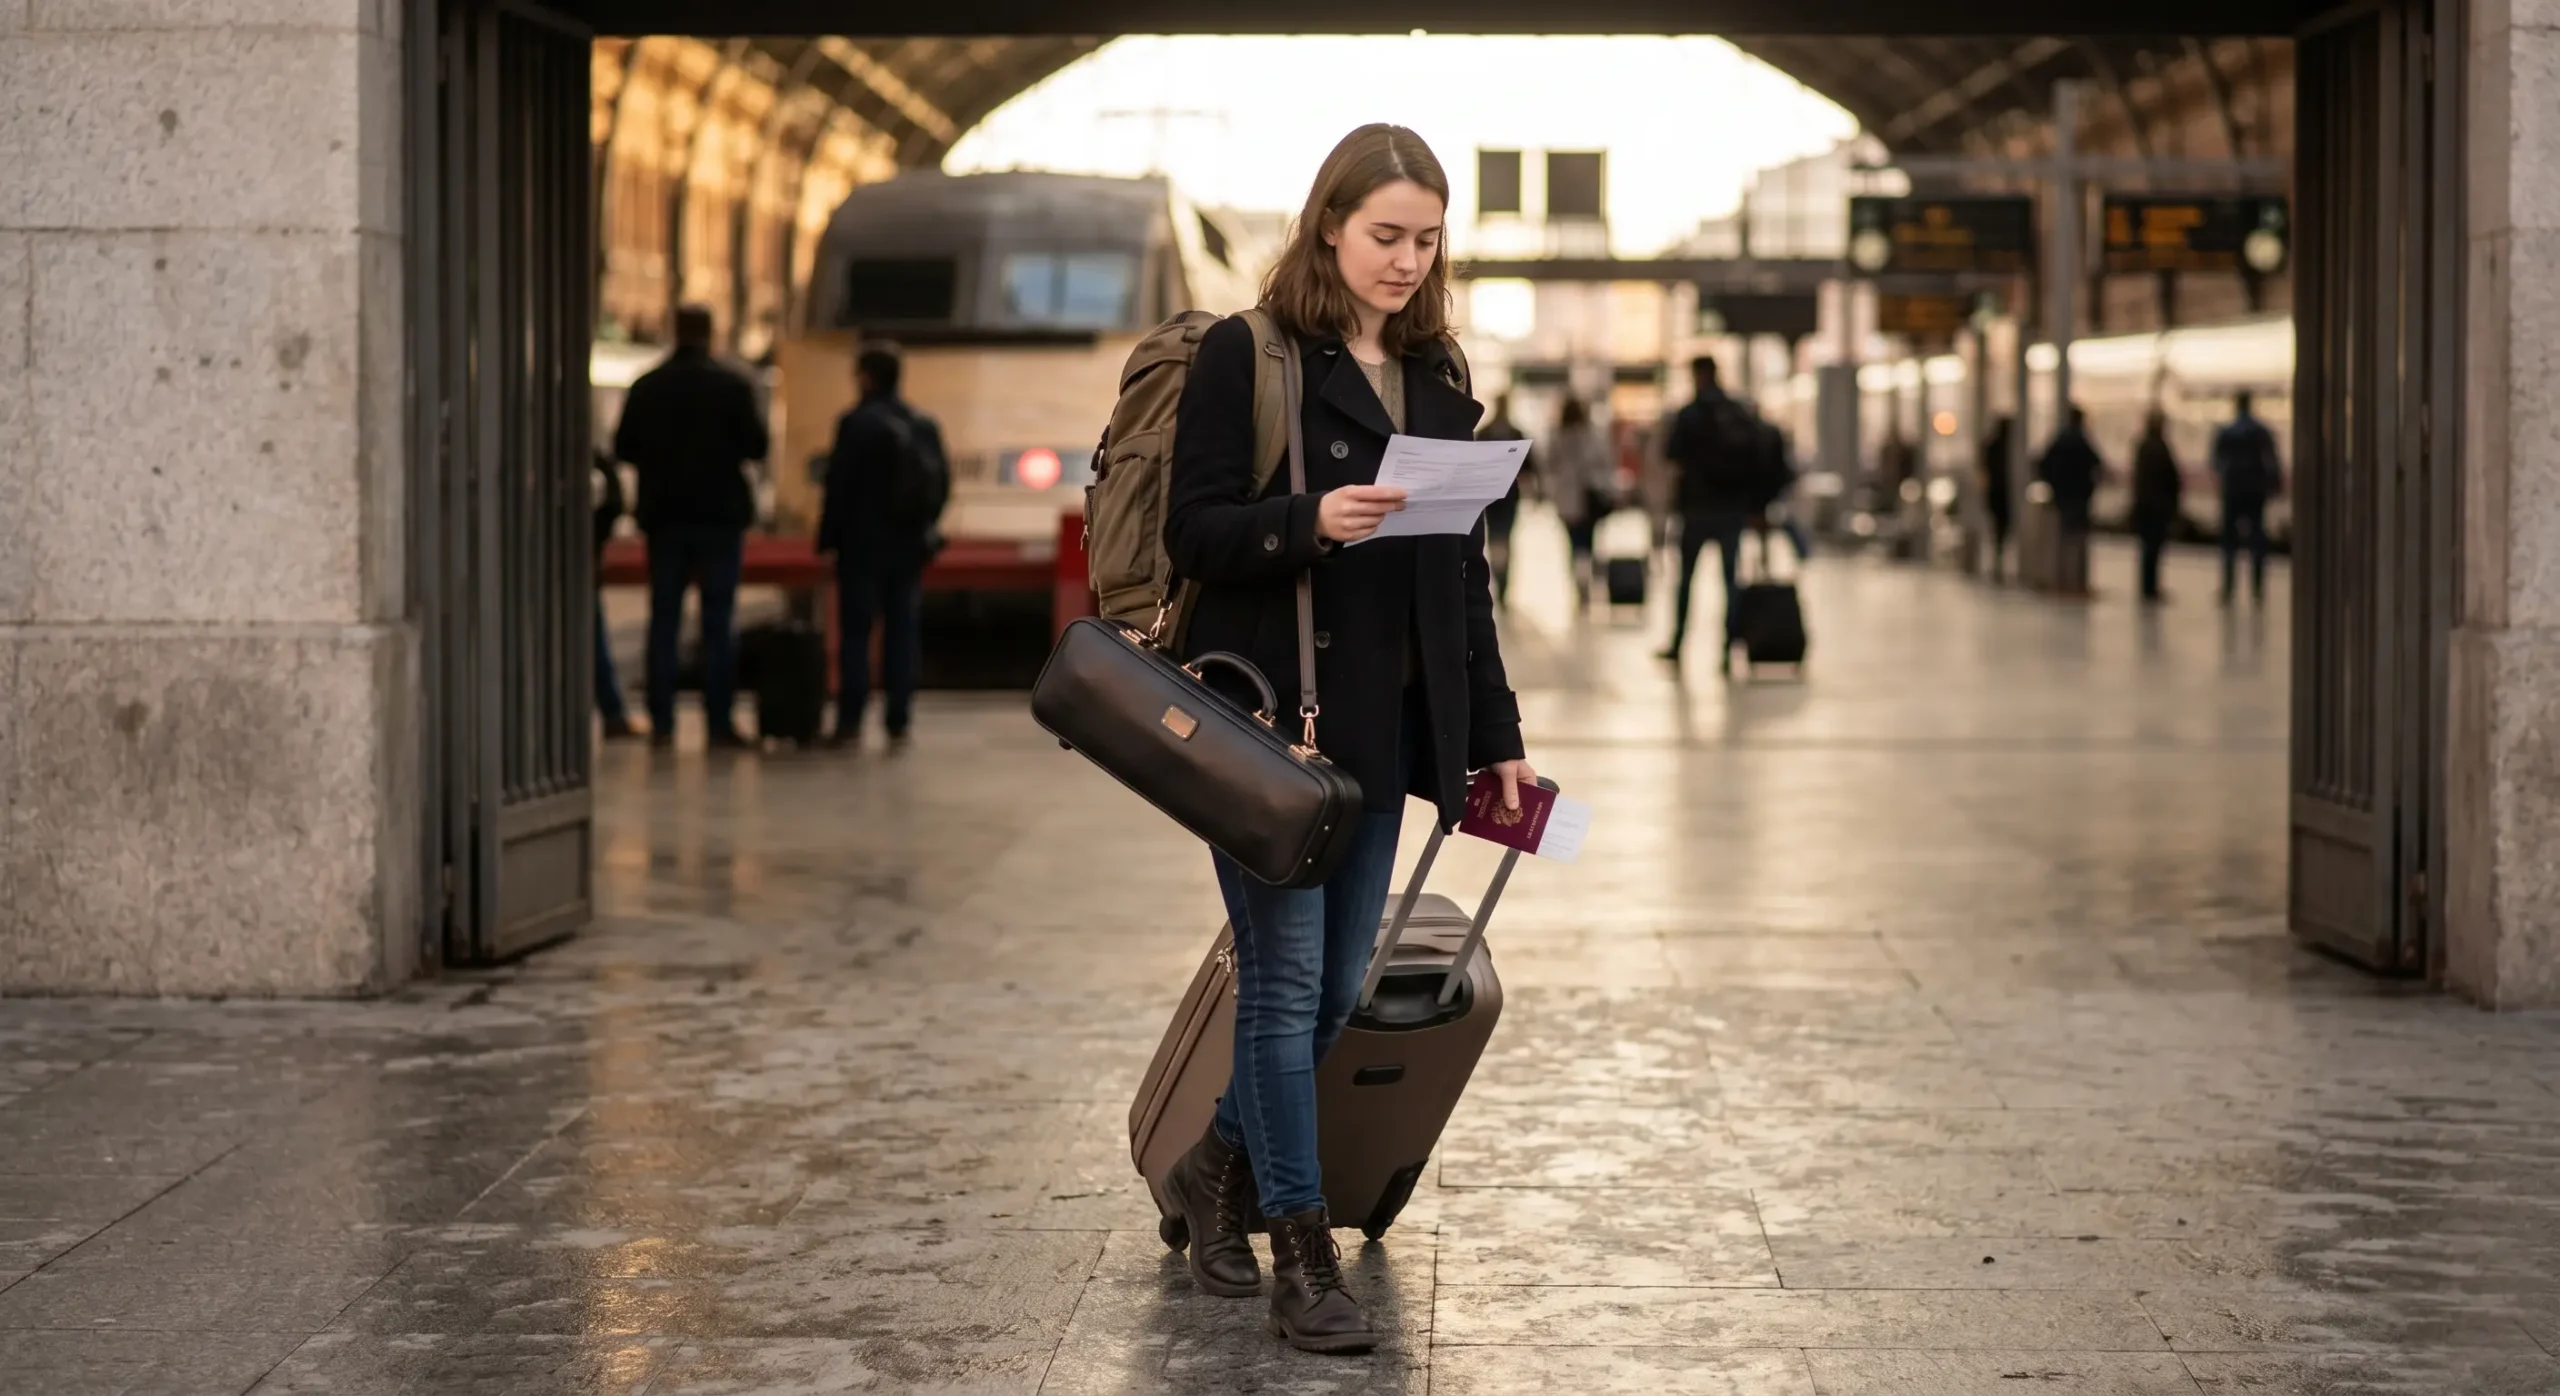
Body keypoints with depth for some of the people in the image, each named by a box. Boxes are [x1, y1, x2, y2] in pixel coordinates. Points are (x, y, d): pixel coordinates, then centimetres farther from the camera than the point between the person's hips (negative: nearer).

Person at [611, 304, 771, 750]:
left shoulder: (646, 387, 0)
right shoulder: (732, 384, -7)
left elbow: (623, 448, 2)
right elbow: (757, 445, -8)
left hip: (664, 516, 2)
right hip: (720, 515, -2)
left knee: (663, 620, 7)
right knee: (718, 621, 2)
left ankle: (661, 722, 3)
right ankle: (720, 721, -1)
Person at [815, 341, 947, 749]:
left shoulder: (857, 423, -10)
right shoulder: (925, 426, 8)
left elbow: (839, 486, -12)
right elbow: (942, 483, 11)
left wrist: (827, 540, -7)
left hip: (864, 543, -5)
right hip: (910, 545, 5)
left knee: (855, 633, -2)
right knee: (903, 632, 7)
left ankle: (849, 722, -4)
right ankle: (898, 723, 5)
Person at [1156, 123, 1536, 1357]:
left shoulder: (1435, 378, 13)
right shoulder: (1245, 356, -5)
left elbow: (1465, 570, 15)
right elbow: (1193, 532, -10)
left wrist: (1496, 735, 13)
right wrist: (1310, 520, -27)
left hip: (1385, 730, 6)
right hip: (1270, 720, -6)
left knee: (1338, 991, 9)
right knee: (1286, 986, -3)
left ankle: (1216, 1167, 31)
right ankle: (1303, 1254, 5)